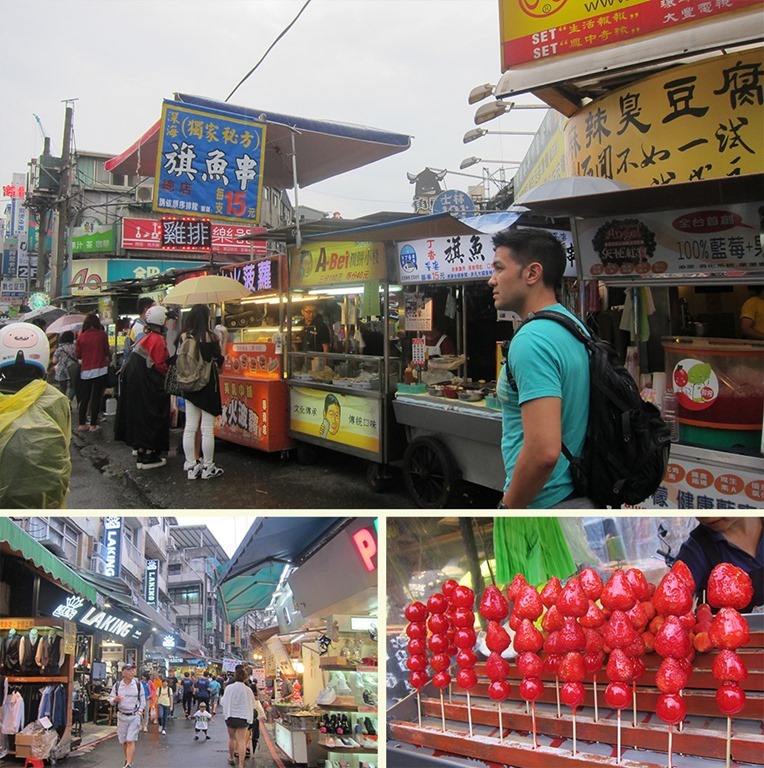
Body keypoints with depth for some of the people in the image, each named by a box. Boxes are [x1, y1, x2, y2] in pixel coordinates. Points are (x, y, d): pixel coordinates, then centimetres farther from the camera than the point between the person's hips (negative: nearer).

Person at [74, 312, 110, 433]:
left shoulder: (81, 337, 0)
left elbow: (78, 355, 6)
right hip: (100, 370, -2)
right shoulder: (102, 335, -6)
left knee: (84, 398, 11)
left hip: (85, 372, 2)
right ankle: (93, 425, 4)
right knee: (97, 398, 3)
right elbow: (107, 352, 0)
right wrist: (109, 353, 20)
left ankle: (82, 424, 14)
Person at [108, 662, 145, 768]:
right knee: (123, 741, 11)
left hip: (134, 716, -2)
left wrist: (140, 710, -4)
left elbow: (142, 699, 8)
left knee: (130, 741, -10)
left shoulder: (138, 685, -1)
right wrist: (115, 700, -17)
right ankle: (127, 759, 33)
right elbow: (110, 699, 5)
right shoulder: (117, 685, 0)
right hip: (122, 716, 2)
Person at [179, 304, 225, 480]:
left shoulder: (183, 336, -2)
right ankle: (208, 467, 9)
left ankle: (191, 467, 14)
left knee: (190, 428, 8)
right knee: (207, 429, 3)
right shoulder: (210, 336, -12)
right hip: (208, 385, -4)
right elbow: (219, 360, -4)